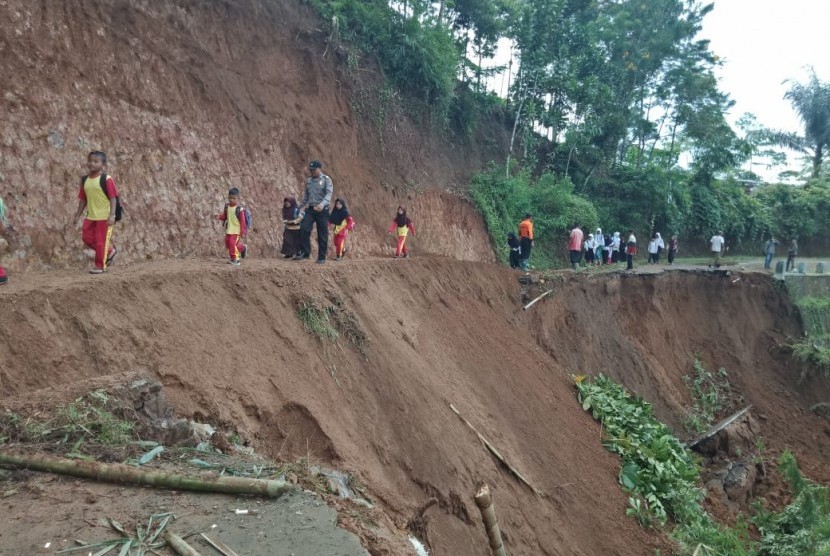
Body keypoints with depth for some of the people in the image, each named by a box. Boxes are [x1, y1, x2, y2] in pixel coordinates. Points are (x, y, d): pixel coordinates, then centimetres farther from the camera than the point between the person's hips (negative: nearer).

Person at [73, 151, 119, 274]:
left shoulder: (107, 179, -12)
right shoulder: (85, 180, 7)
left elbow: (113, 198, -14)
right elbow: (83, 199, 13)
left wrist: (112, 215, -21)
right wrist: (78, 214, 10)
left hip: (104, 217, -7)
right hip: (91, 216, 7)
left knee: (101, 240, 0)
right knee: (87, 238, 8)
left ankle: (100, 265, 14)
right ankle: (109, 251, 28)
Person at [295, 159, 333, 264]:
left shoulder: (326, 180, -4)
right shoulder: (308, 180, 14)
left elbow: (328, 194, -18)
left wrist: (322, 204, -35)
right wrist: (301, 208, 19)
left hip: (322, 210, -5)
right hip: (310, 209, 5)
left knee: (322, 235, -1)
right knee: (303, 229, -13)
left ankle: (321, 257, 7)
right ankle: (304, 253, -6)